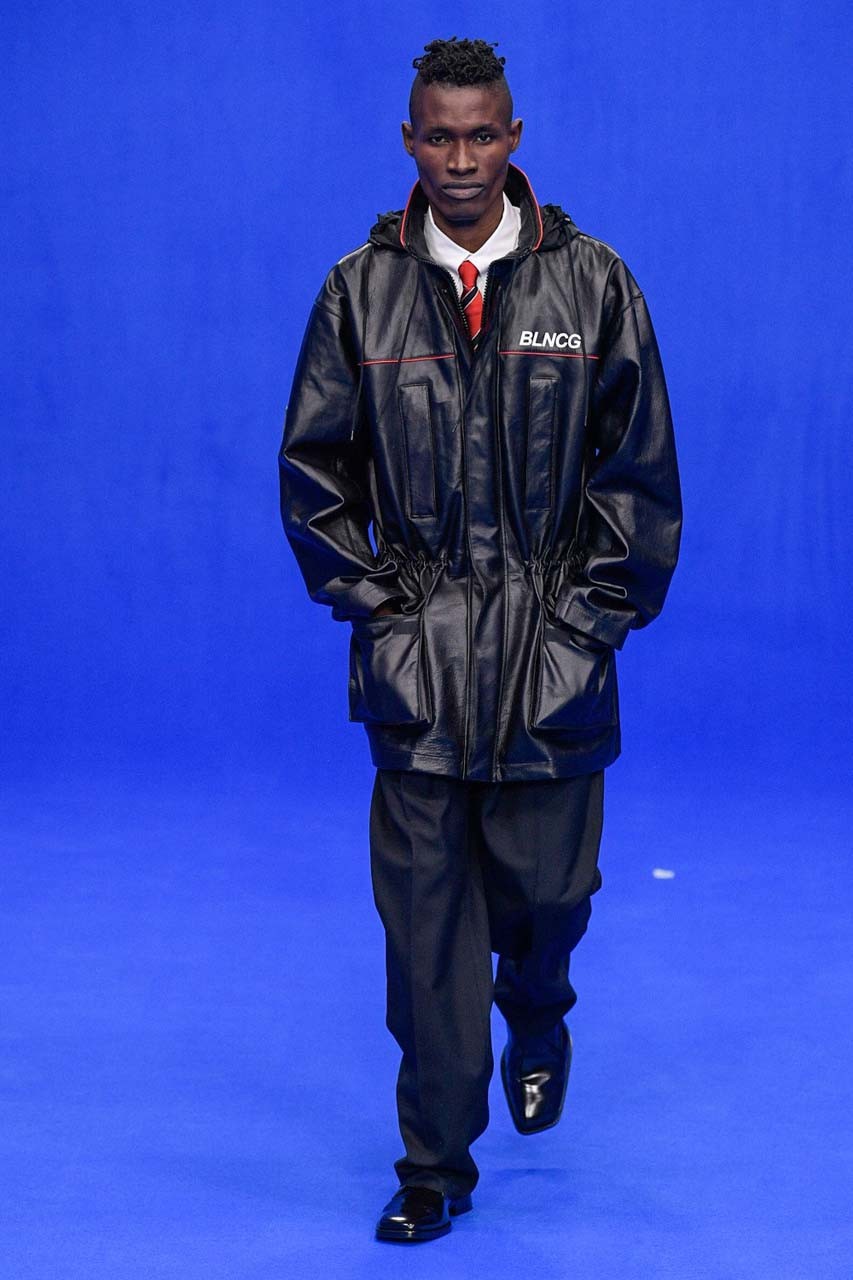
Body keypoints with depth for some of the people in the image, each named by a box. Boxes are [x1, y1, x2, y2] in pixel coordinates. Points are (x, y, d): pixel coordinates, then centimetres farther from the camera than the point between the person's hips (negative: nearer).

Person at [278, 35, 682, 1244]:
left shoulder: (592, 283, 0)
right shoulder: (359, 292, 2)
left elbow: (639, 467, 3)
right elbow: (314, 469, 8)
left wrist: (599, 613, -1)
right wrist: (368, 599, 0)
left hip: (553, 657, 0)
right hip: (415, 659, 0)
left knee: (545, 889, 7)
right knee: (424, 913, 0)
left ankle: (537, 1029, 43)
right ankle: (436, 1165, 12)